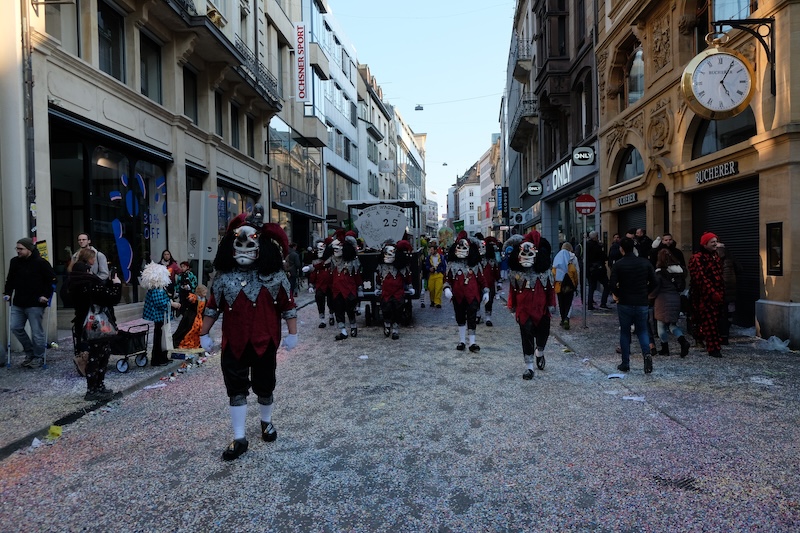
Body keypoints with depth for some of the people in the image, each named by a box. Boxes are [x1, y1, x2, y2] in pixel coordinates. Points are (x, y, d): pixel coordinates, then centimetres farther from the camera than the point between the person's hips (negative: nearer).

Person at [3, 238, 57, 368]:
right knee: (15, 327, 6)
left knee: (36, 331, -1)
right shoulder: (14, 262, 7)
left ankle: (39, 358, 12)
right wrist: (7, 293, 8)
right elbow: (10, 279, 19)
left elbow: (52, 279, -8)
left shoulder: (41, 262, -11)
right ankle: (30, 353, 23)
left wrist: (46, 295, -13)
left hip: (35, 304, -6)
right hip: (18, 304, 6)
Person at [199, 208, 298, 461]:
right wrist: (204, 334, 5)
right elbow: (212, 307, 5)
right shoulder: (224, 277, -1)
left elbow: (288, 305, -4)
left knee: (264, 386, 14)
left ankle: (266, 422, 40)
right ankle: (239, 438, 15)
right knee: (236, 390, 5)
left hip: (265, 342, -1)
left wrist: (292, 333, -6)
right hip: (233, 344, 1)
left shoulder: (275, 276, -6)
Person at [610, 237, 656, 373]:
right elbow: (653, 282, 1)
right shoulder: (645, 262, 1)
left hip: (624, 304, -2)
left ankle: (625, 364, 12)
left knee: (625, 332, 9)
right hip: (642, 303, 2)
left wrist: (618, 295, 3)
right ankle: (647, 353, -11)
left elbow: (613, 285, -16)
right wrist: (645, 293, 15)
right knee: (642, 331, 15)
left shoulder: (618, 265, -9)